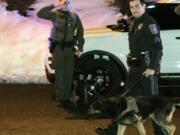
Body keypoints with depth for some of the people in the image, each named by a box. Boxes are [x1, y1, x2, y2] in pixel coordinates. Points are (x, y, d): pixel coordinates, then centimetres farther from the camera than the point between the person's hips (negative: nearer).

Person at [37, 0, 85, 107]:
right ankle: (60, 98, 3)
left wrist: (80, 48, 4)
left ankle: (68, 98, 11)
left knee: (69, 74, 4)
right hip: (58, 48, -2)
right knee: (59, 73, 0)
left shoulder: (74, 16, 5)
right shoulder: (55, 15, -1)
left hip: (70, 48, 2)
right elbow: (40, 14, -14)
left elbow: (80, 32, 9)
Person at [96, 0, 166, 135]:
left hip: (147, 69, -9)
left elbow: (157, 47, -17)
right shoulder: (134, 23, 16)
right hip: (135, 68, 9)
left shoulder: (150, 23, -11)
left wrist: (152, 68, -23)